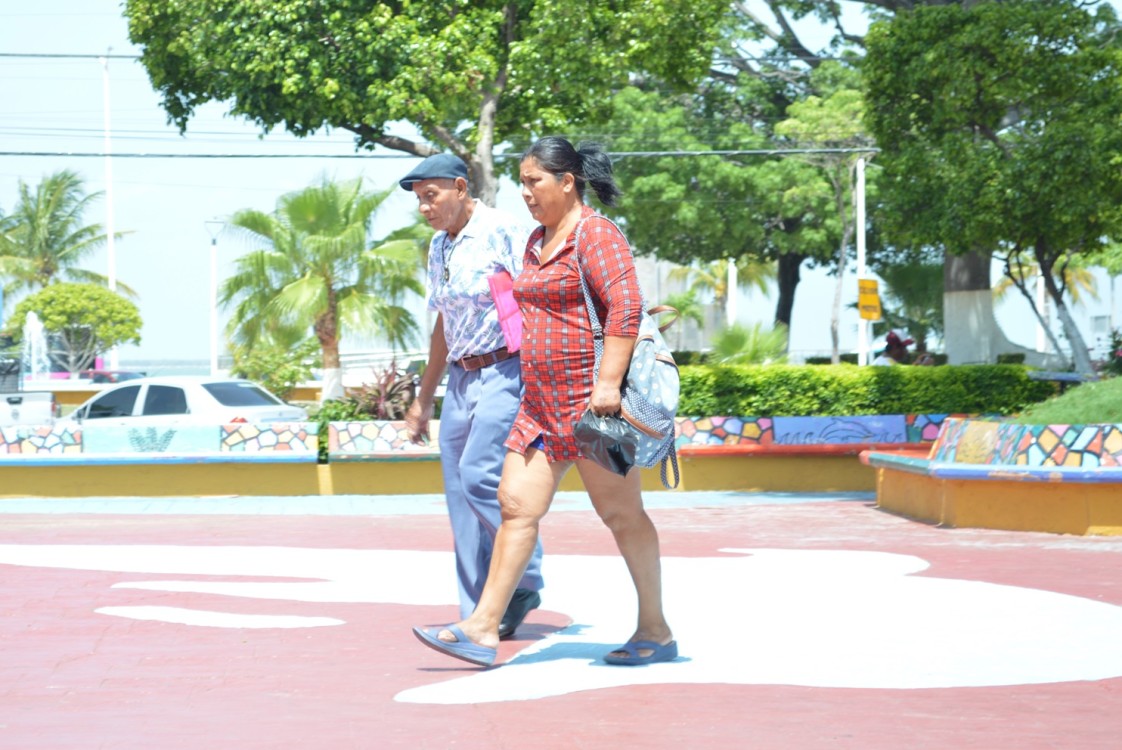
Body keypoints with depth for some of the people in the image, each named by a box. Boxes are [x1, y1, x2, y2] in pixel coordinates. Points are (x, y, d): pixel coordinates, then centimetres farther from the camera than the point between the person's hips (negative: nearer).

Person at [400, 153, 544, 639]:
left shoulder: (504, 233, -10)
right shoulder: (439, 248, 15)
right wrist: (423, 399, 28)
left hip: (505, 374, -8)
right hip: (461, 380, 8)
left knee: (479, 476, -19)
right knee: (460, 493, 3)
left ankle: (525, 580, -1)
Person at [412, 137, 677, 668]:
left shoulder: (595, 235, -11)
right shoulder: (538, 241, 18)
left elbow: (626, 307, -21)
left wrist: (608, 382, -28)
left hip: (589, 401, -9)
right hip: (542, 404, 9)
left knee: (621, 513, -1)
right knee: (517, 505, 2)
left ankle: (655, 632, 8)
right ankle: (482, 628, 0)